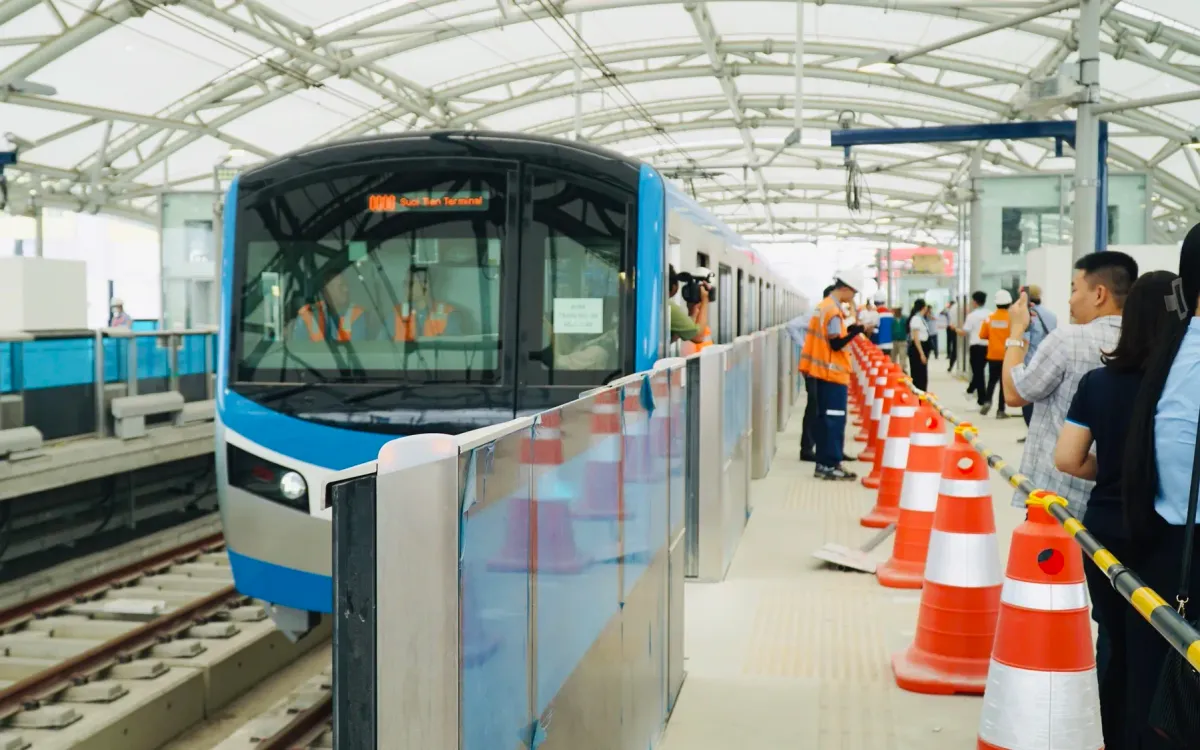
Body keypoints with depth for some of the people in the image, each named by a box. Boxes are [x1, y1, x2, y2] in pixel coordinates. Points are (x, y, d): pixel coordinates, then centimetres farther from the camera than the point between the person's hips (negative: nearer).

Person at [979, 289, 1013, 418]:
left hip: (993, 355, 2)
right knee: (1004, 382, 5)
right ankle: (1000, 410, 5)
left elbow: (982, 335, -1)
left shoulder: (990, 318, -4)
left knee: (992, 380, 17)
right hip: (1007, 356, -2)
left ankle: (987, 401, -4)